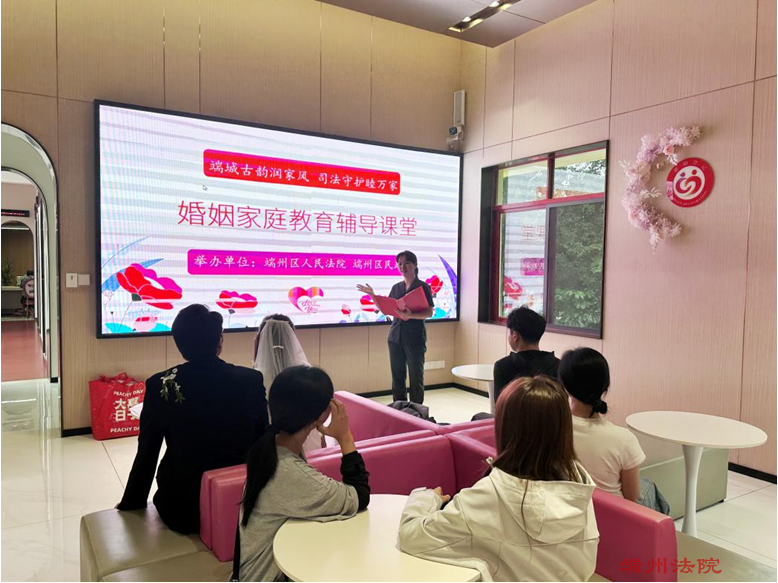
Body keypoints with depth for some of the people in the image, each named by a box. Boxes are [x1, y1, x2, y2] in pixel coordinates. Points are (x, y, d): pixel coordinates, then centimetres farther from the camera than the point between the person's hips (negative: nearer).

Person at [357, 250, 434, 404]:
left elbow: (429, 312, -11)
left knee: (416, 377, 2)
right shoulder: (396, 287, 11)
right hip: (395, 337, 5)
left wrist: (410, 315, -26)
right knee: (397, 376, 9)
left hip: (415, 338, -5)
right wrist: (372, 295, 2)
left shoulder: (423, 286, -4)